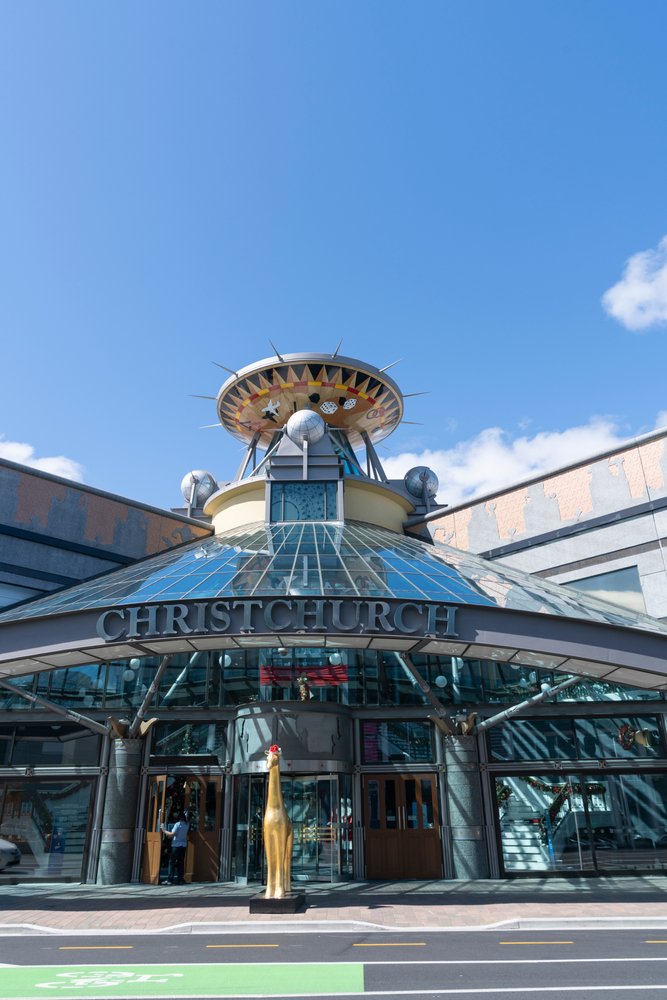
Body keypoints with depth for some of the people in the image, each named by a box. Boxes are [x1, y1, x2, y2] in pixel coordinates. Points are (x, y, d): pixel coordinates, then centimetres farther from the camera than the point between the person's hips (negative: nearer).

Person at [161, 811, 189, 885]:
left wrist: (164, 831, -5)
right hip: (183, 845, 6)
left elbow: (172, 834, -17)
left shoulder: (178, 824, -11)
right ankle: (180, 880, 6)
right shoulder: (187, 824, 7)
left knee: (172, 862, -2)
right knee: (181, 863, 8)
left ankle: (170, 880, -6)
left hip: (176, 845, -6)